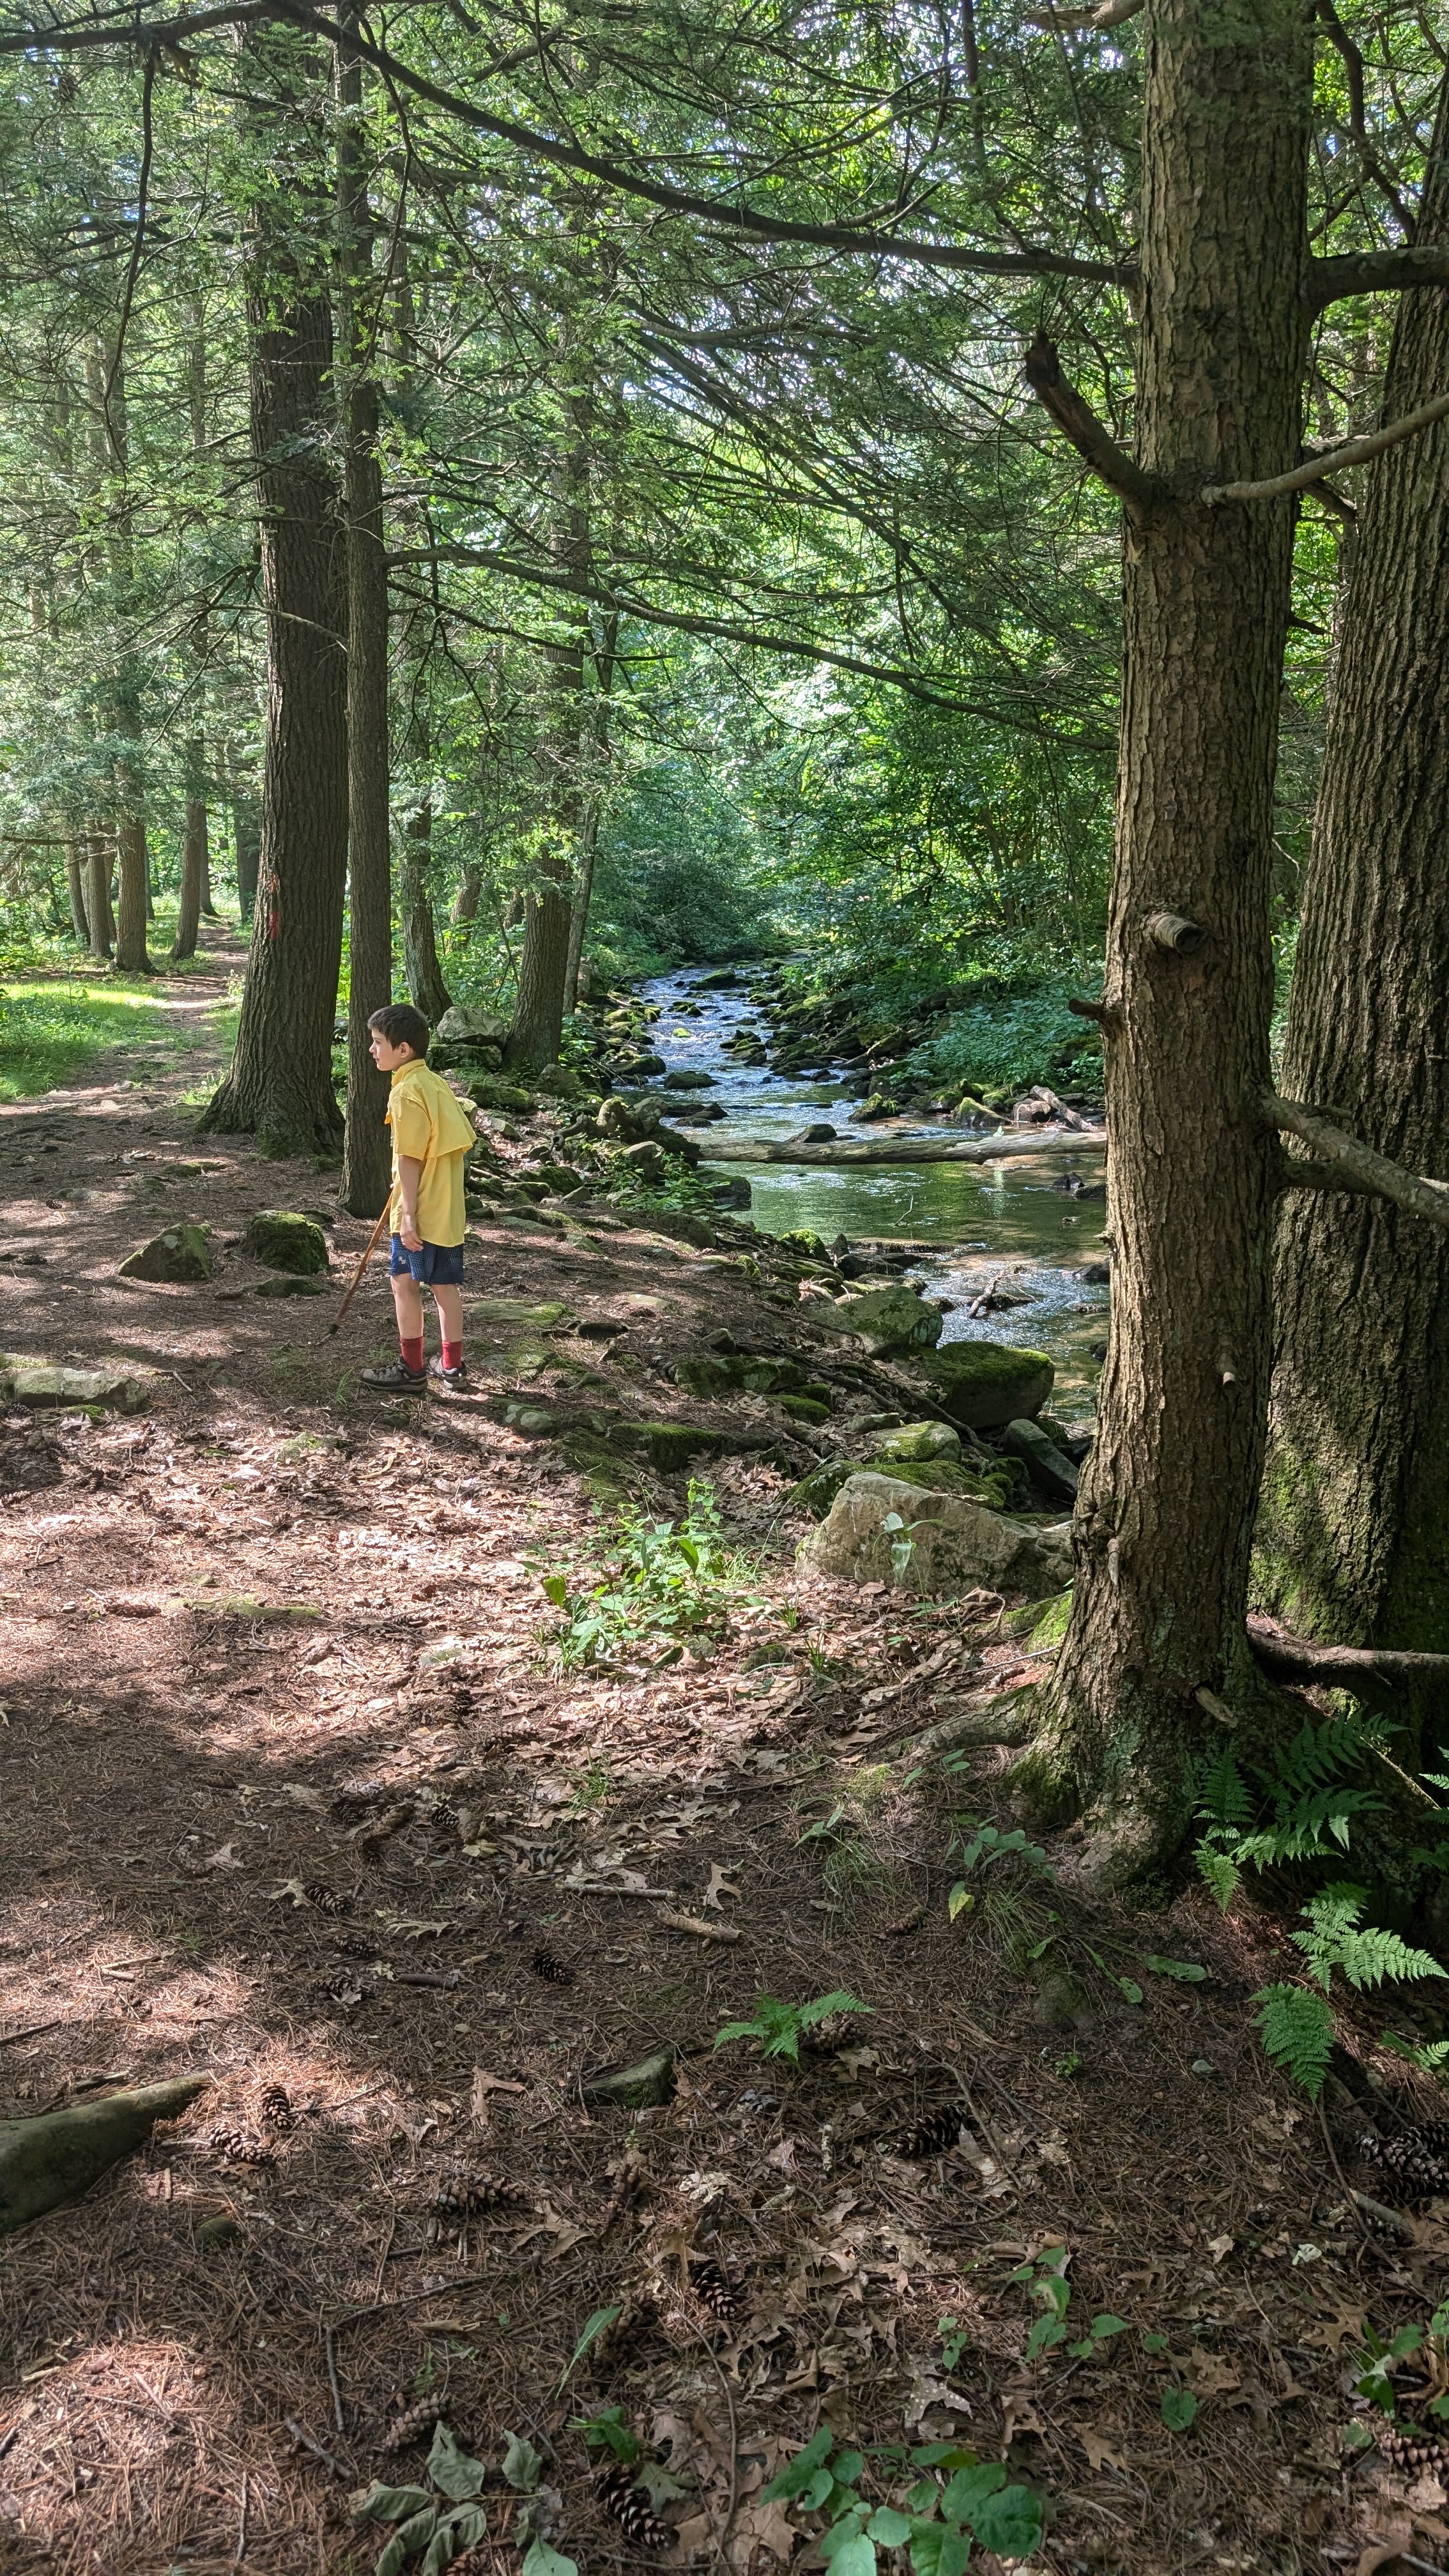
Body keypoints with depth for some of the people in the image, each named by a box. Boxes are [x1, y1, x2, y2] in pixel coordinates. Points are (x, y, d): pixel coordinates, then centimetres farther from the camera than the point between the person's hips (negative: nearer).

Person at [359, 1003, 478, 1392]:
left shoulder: (406, 1093, -16)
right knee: (445, 1285, 13)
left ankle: (412, 1370, 6)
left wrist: (408, 1214, -19)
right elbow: (460, 1144, 15)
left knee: (405, 1283, 1)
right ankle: (451, 1365, 21)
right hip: (448, 1209, 9)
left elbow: (410, 1159, -19)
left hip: (420, 1213, -9)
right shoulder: (435, 1084, 10)